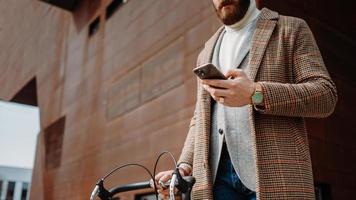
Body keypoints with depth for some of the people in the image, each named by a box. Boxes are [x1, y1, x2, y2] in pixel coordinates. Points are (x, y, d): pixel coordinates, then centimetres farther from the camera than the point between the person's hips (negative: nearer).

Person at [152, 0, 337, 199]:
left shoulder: (291, 29, 8)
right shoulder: (207, 52, 22)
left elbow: (326, 95, -3)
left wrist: (256, 94, -17)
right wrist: (185, 166, 3)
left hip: (273, 170, -3)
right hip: (215, 173, 4)